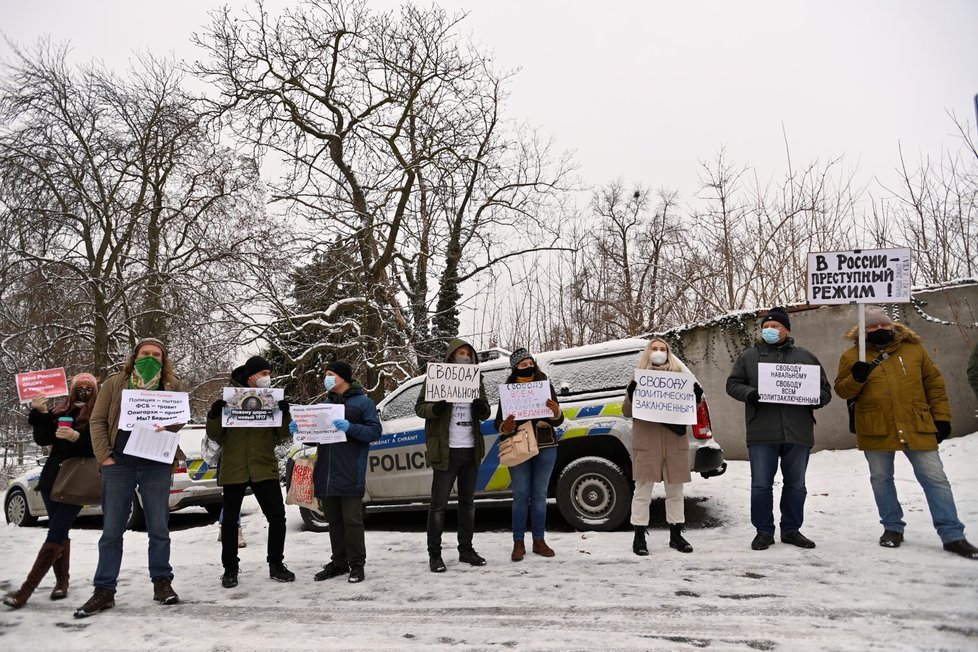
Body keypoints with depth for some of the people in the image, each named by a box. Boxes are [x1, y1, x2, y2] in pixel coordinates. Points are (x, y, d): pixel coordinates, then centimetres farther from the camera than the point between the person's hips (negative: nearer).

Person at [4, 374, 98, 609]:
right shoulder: (61, 412, 13)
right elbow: (42, 439, 4)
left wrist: (77, 437, -29)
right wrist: (39, 414, -8)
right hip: (52, 477, 6)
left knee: (56, 533, -8)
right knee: (60, 532, 10)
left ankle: (26, 590, -9)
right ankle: (62, 581, 19)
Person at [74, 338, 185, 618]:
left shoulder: (172, 385, 8)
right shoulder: (115, 383, 6)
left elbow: (179, 420, 9)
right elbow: (97, 420, 4)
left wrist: (168, 424, -15)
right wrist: (104, 456, -6)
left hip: (157, 465, 0)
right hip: (119, 464, 0)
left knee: (159, 527, 6)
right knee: (112, 530, 5)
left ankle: (162, 582, 19)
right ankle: (104, 590, 14)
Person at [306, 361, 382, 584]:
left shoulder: (363, 402, 1)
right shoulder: (326, 403, 19)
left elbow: (375, 431, -7)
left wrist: (350, 428, -21)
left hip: (351, 474, -6)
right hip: (326, 473, 6)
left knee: (352, 520, -2)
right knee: (334, 521, 13)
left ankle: (356, 564, 9)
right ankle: (339, 562, 24)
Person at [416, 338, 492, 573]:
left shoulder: (475, 379, 13)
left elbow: (485, 413, 15)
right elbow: (419, 407, -3)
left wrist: (482, 408, -9)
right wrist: (435, 408, -24)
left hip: (471, 449, 6)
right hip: (446, 450, -6)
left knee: (468, 501, 14)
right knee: (439, 504, -1)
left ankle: (466, 549, 25)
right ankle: (434, 554, 7)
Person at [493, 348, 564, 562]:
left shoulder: (545, 386, 3)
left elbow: (557, 422, 4)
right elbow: (499, 423, 0)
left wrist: (556, 412, -18)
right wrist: (505, 427, -22)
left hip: (546, 447, 2)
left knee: (539, 495, 8)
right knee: (521, 496, 1)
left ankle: (539, 541, 18)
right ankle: (518, 544, 9)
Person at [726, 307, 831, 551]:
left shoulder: (806, 357, 12)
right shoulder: (749, 357, 9)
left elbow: (825, 390, 14)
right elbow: (733, 384, 7)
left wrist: (815, 398, -9)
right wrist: (749, 393, -14)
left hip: (798, 433, 2)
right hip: (761, 433, -1)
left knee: (796, 485, 11)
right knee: (761, 485, 2)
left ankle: (791, 529, 25)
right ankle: (764, 531, 14)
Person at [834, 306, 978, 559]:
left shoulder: (913, 348, 4)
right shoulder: (853, 356, 0)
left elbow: (934, 382, 9)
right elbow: (841, 390, 3)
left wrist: (941, 417, 5)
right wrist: (856, 379, -18)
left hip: (917, 428, 0)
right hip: (876, 430, 0)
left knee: (935, 479, 1)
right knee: (881, 479, 11)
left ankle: (952, 535, 9)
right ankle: (892, 528, 28)